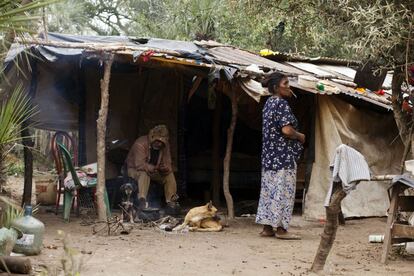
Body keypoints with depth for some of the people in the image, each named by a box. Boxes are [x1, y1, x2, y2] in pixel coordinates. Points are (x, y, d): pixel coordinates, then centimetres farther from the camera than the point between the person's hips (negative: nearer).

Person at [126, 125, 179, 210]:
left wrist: (166, 168, -33)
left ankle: (170, 201, -13)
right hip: (134, 169, -6)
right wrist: (153, 168, -49)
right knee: (144, 174, -38)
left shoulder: (165, 146, -9)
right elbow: (139, 164, -37)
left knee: (170, 174, -13)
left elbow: (167, 164, -8)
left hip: (153, 171, 6)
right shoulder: (141, 144, -28)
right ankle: (142, 200, -46)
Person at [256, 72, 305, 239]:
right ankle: (281, 229, -2)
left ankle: (267, 227, 13)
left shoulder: (269, 102, 14)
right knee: (283, 190, -4)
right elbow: (287, 130, -22)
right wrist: (300, 136, -4)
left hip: (269, 155, 9)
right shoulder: (281, 103, -14)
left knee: (269, 189, 10)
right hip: (283, 155, -9)